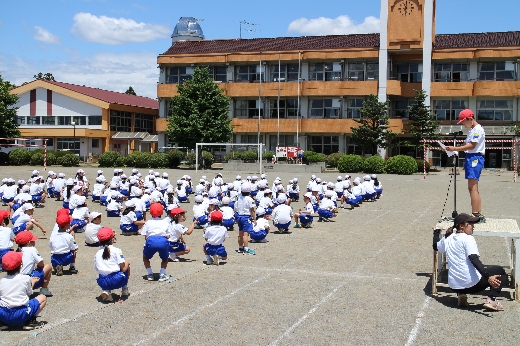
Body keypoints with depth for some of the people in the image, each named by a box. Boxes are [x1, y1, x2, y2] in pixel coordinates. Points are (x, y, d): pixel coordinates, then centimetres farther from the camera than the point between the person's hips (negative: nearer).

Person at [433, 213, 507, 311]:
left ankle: (461, 294, 11)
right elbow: (474, 259, -20)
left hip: (454, 286, 7)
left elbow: (436, 246, 34)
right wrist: (488, 277, -29)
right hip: (472, 284, -7)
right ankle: (491, 299, -7)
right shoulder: (468, 238, -7)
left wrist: (436, 232, 51)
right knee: (500, 271, 14)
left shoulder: (447, 239, 13)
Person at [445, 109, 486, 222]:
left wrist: (454, 148, -18)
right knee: (473, 188, 11)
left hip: (475, 158, -11)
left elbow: (472, 146, -17)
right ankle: (479, 215, 14)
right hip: (471, 158, 11)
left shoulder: (478, 129, -9)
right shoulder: (472, 130, 23)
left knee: (473, 188, -15)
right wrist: (455, 149, 6)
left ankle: (475, 215, -17)